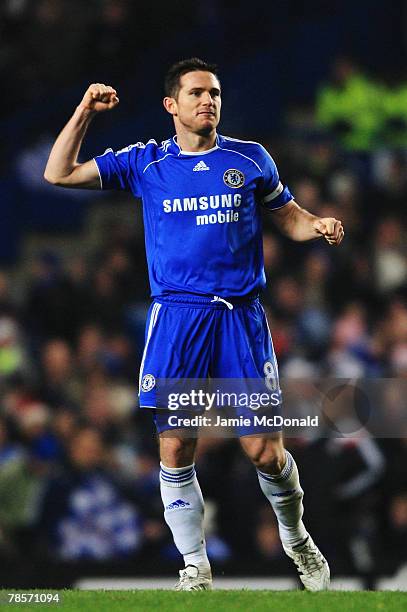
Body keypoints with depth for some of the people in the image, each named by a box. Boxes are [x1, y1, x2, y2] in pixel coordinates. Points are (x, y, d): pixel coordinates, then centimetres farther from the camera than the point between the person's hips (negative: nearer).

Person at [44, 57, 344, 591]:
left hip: (241, 317, 0)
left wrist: (318, 226, -2)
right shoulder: (146, 163, 7)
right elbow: (59, 174, 7)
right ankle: (196, 567, 10)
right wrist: (85, 112, -1)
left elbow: (287, 214, 20)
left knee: (265, 450, -2)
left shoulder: (251, 159, 8)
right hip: (176, 318, 0)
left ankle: (296, 537, 25)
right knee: (175, 450, -3)